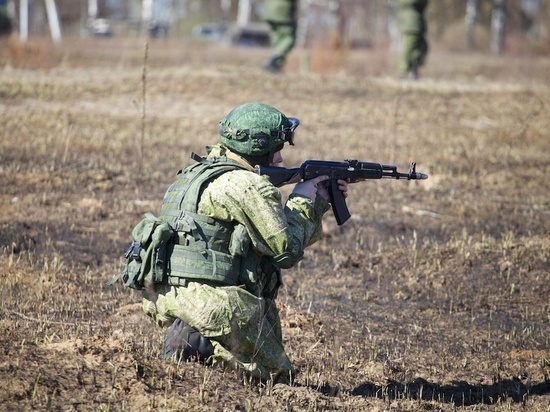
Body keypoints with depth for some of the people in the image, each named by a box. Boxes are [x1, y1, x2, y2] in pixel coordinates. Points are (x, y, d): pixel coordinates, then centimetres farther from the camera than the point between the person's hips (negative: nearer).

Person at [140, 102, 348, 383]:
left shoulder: (201, 172, 18)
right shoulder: (244, 184, -11)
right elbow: (287, 249, -7)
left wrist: (319, 202, 24)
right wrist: (302, 201, 8)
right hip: (211, 304, -9)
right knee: (279, 377, 3)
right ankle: (200, 344, -15)